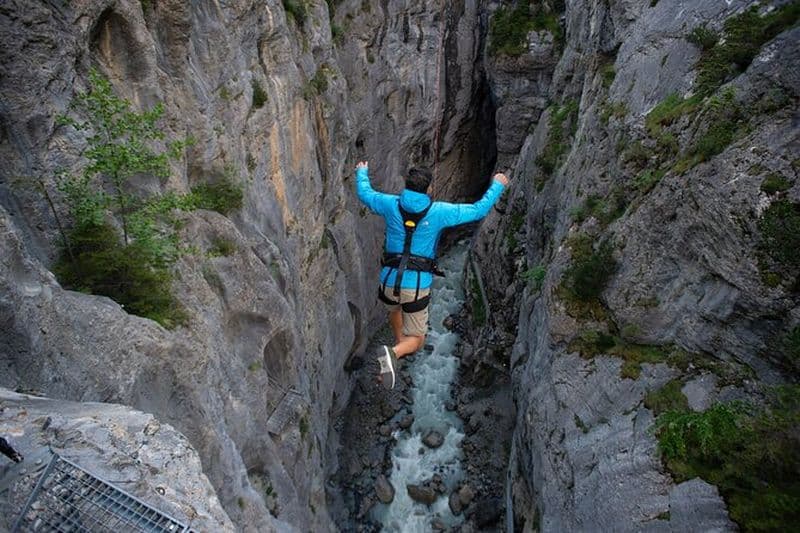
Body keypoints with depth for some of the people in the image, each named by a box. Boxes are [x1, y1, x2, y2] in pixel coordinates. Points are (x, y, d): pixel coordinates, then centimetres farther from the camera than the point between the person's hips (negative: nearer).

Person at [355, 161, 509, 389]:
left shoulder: (392, 205, -2)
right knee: (416, 340, 10)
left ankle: (399, 343, 53)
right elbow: (479, 210, 0)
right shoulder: (438, 211, -9)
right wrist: (497, 185, 16)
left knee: (395, 309, 40)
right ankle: (394, 353, -21)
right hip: (417, 287, -3)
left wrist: (362, 172, 38)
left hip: (390, 281, 3)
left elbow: (365, 193, 18)